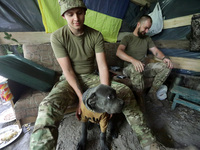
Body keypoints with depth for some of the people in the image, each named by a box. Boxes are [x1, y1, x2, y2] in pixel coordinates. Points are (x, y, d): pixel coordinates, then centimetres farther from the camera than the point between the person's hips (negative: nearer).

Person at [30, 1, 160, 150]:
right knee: (48, 107, -35)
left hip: (91, 77, 2)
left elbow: (103, 66, -12)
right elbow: (68, 70, -15)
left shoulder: (96, 35, -5)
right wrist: (81, 97, -22)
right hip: (69, 80, -1)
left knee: (125, 91, -13)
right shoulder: (57, 37, -10)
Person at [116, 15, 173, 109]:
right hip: (129, 68, -5)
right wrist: (133, 60, -37)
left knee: (166, 66, -14)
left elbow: (155, 51, 12)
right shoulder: (127, 38, -1)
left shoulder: (147, 39, 18)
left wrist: (164, 58, -12)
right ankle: (140, 99, -21)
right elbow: (118, 52, -20)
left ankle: (152, 93, -6)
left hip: (145, 67, 6)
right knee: (136, 69, -40)